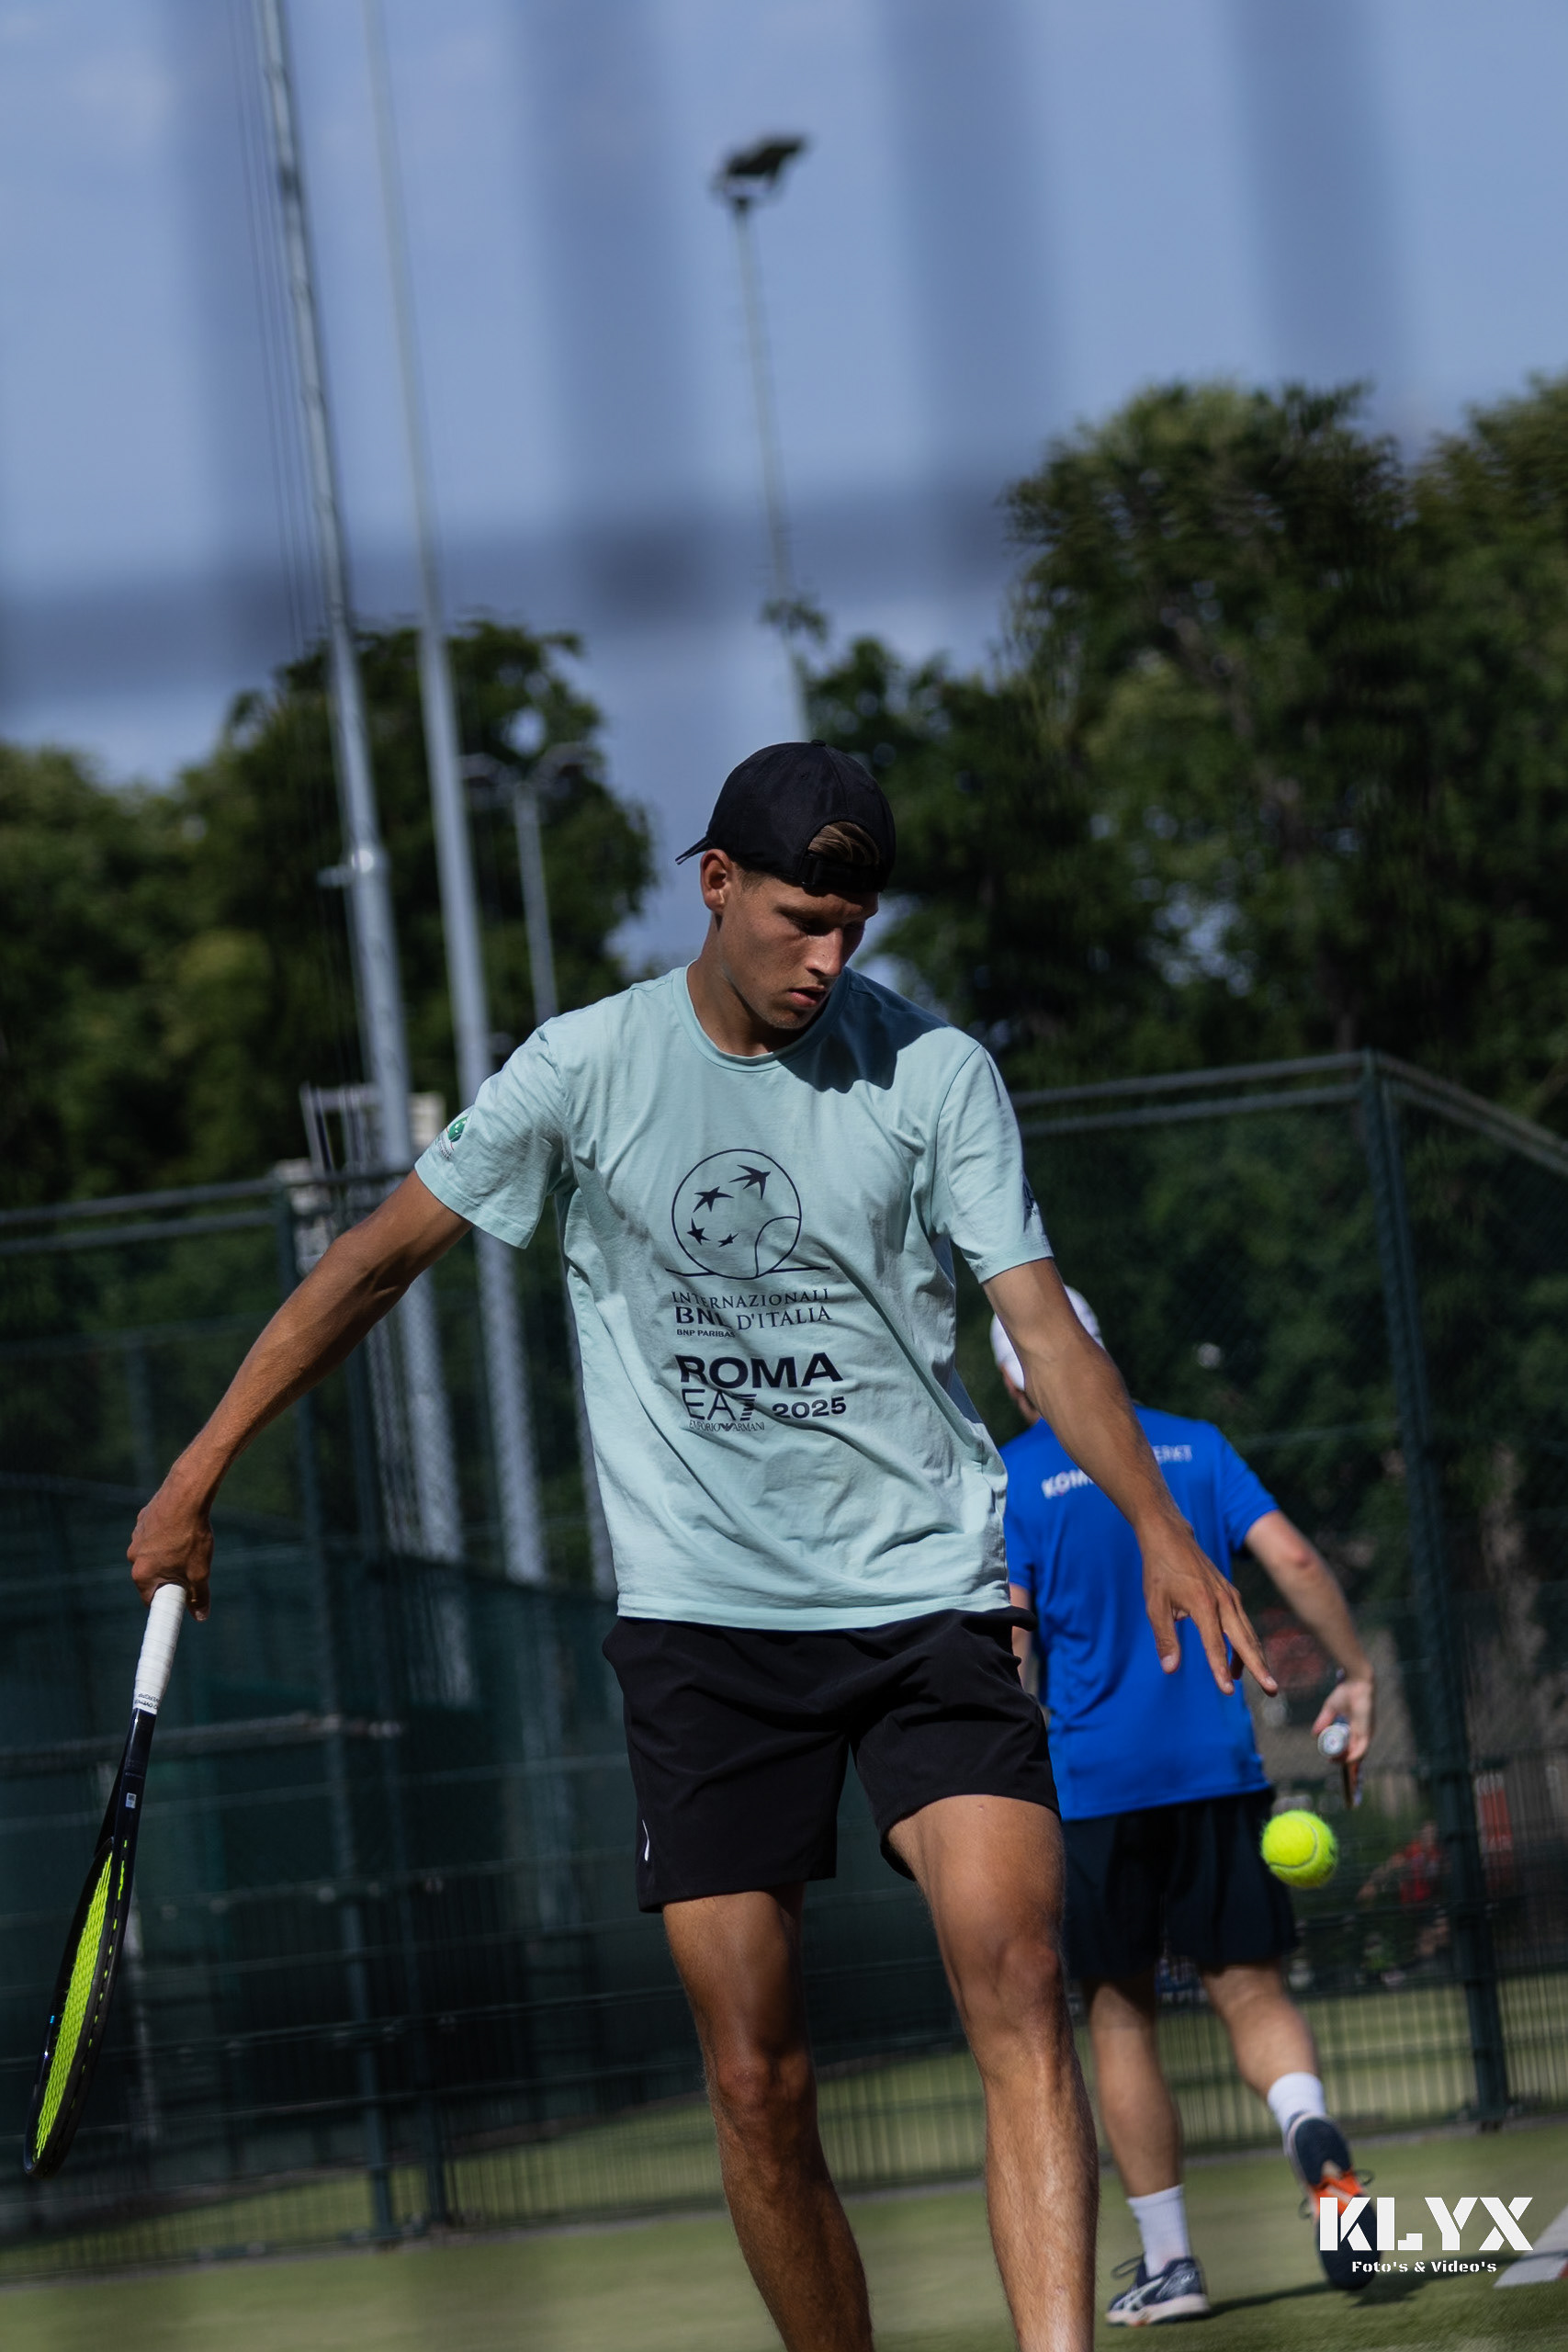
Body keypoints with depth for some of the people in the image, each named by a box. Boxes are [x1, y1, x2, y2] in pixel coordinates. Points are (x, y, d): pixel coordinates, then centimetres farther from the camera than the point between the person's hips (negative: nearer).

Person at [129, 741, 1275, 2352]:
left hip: (927, 1598, -1)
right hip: (700, 1619, 1)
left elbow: (1041, 1322, -4)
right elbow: (377, 1262, 9)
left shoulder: (934, 1070, 0)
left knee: (1015, 1991, -20)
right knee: (756, 2085, -2)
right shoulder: (587, 1069, 1)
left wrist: (1155, 1523, -21)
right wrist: (197, 1477, 8)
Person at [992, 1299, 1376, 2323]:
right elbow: (1293, 1559, -3)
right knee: (1252, 1990, 6)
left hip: (1093, 1781, -2)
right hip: (1217, 1766, 2)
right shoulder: (1194, 1444, 7)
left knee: (1121, 2015, 7)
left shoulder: (1010, 1479, -3)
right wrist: (1358, 1673, 7)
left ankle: (1169, 2265, 7)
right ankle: (1316, 2141, -27)